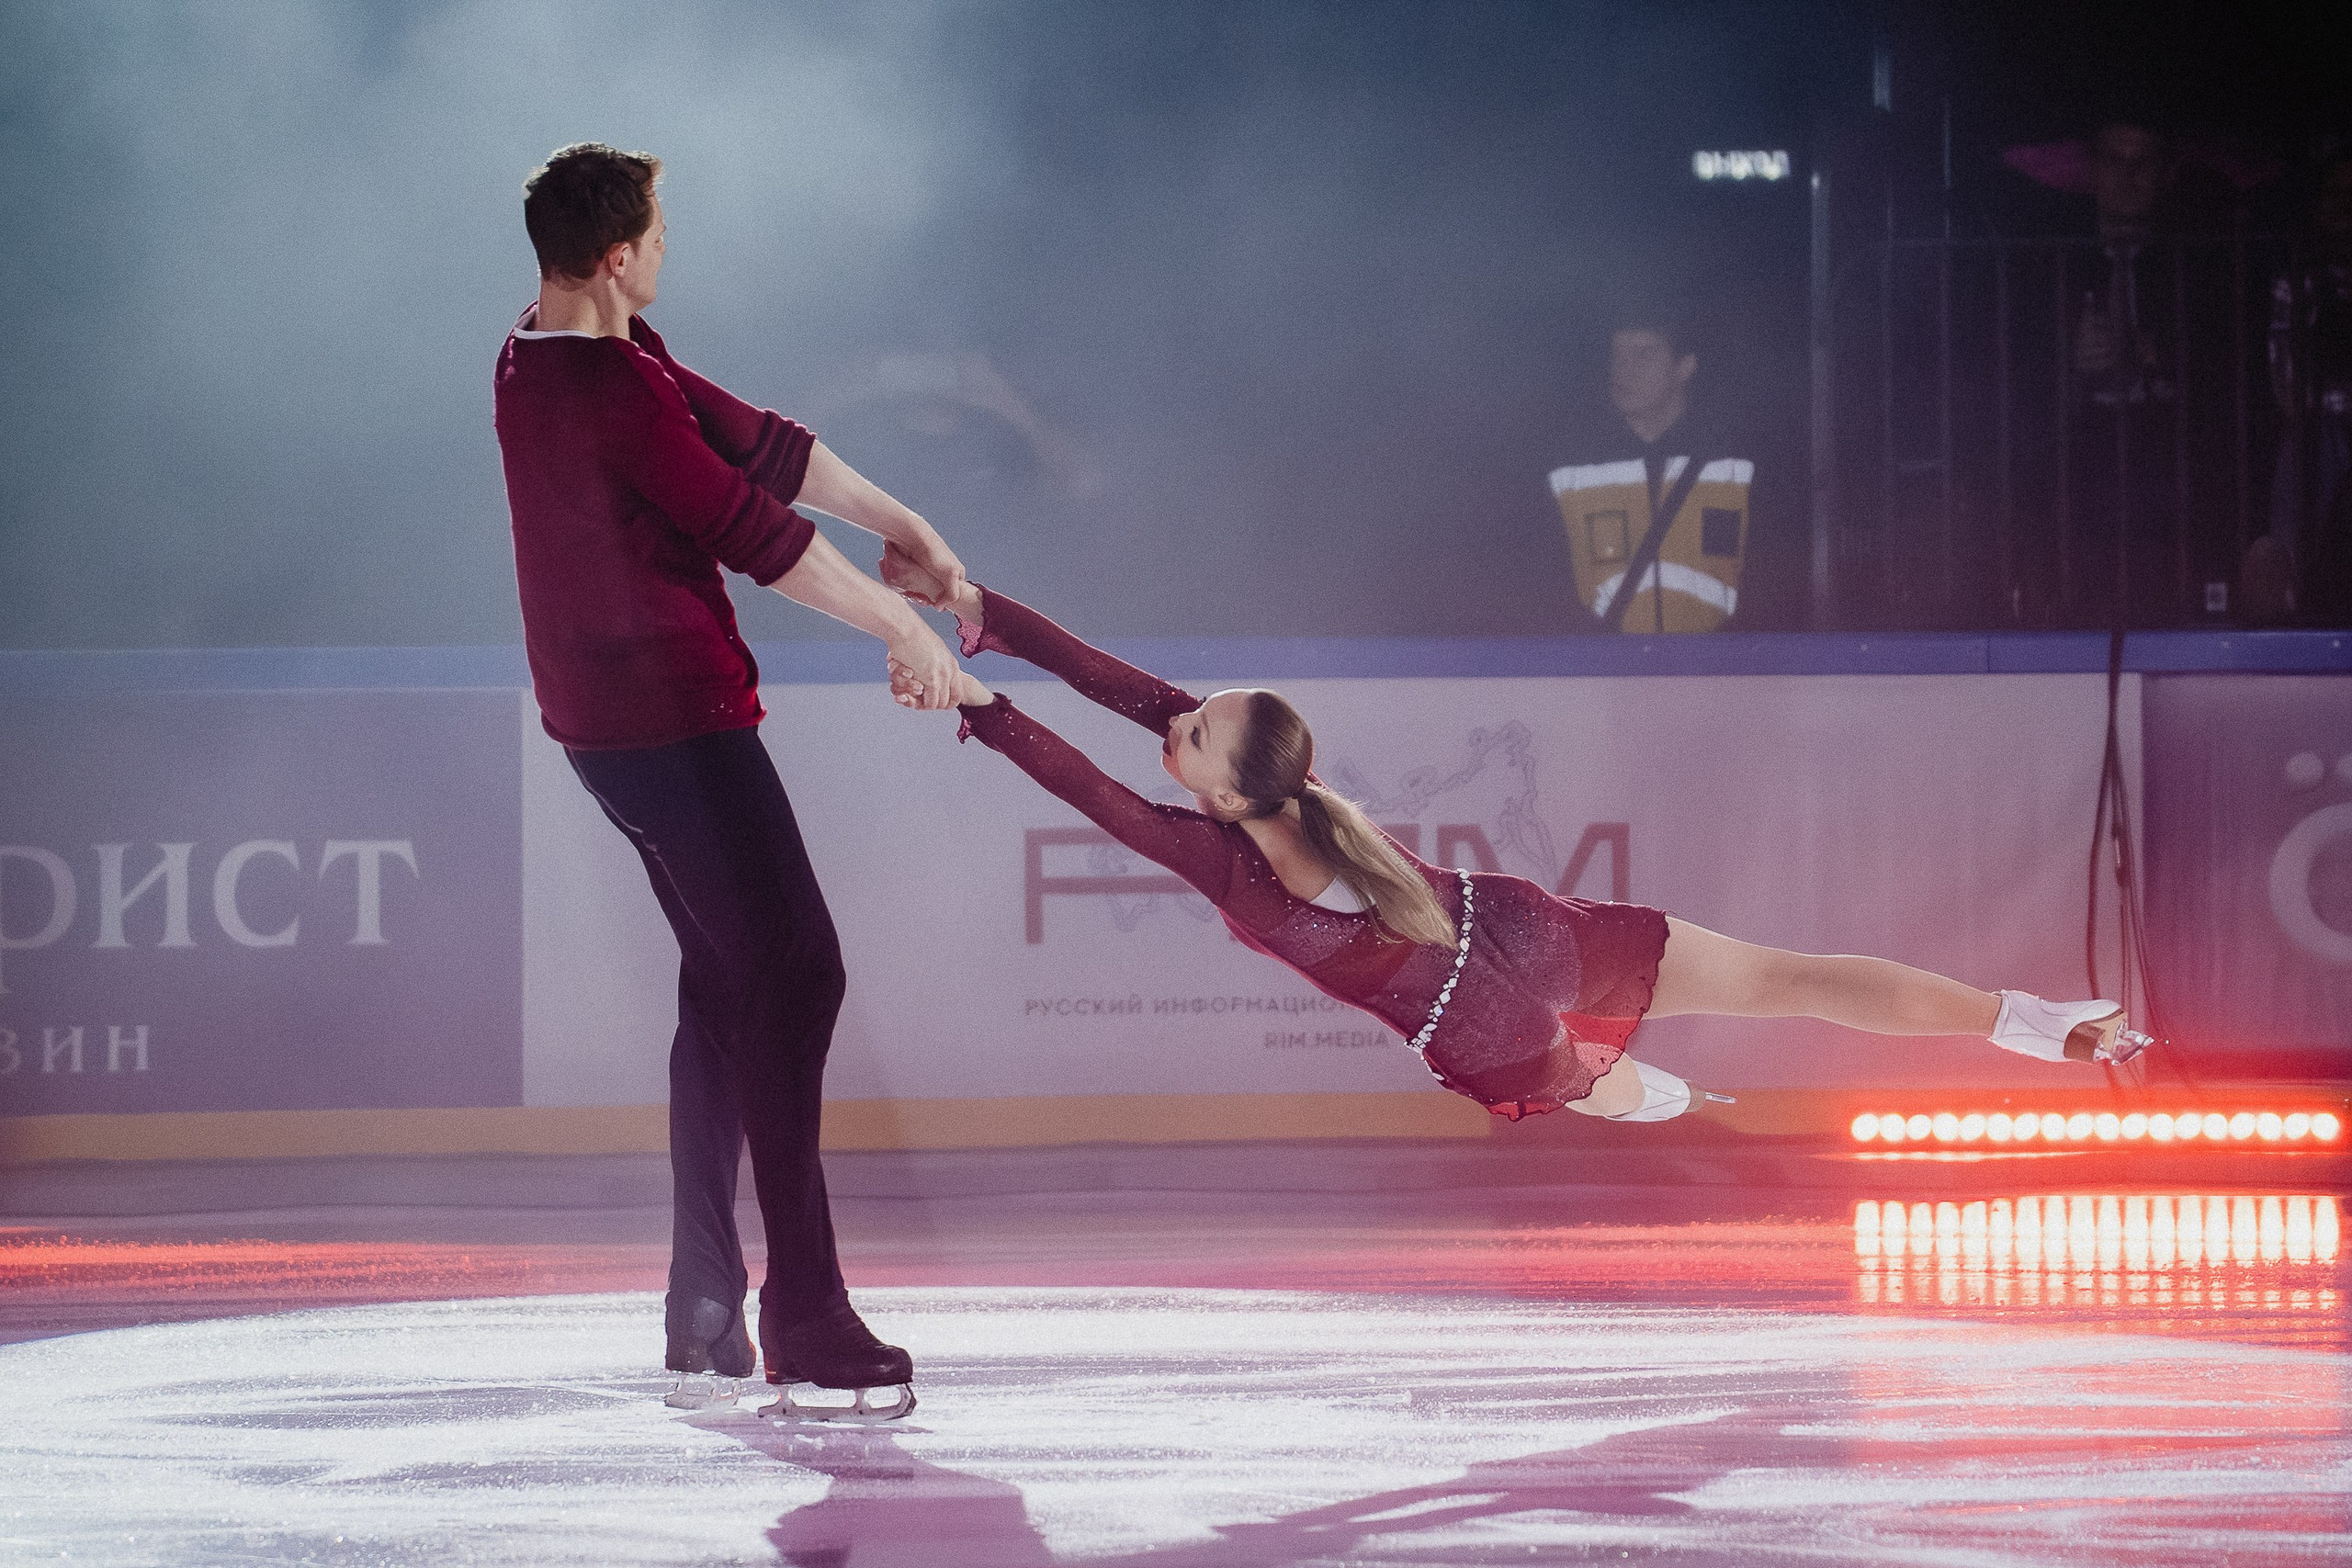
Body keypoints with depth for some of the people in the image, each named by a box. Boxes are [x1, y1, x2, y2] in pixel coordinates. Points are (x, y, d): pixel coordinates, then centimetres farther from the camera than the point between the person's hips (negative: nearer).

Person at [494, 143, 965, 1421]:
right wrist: (903, 629, -5)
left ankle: (703, 1325, 16)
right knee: (789, 975, -10)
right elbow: (761, 533, -16)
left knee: (726, 982, 16)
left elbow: (759, 443, 16)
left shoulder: (549, 359, 12)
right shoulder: (612, 391, -21)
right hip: (670, 716, -11)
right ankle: (806, 1328, -15)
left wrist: (903, 526, 20)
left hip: (605, 717, 11)